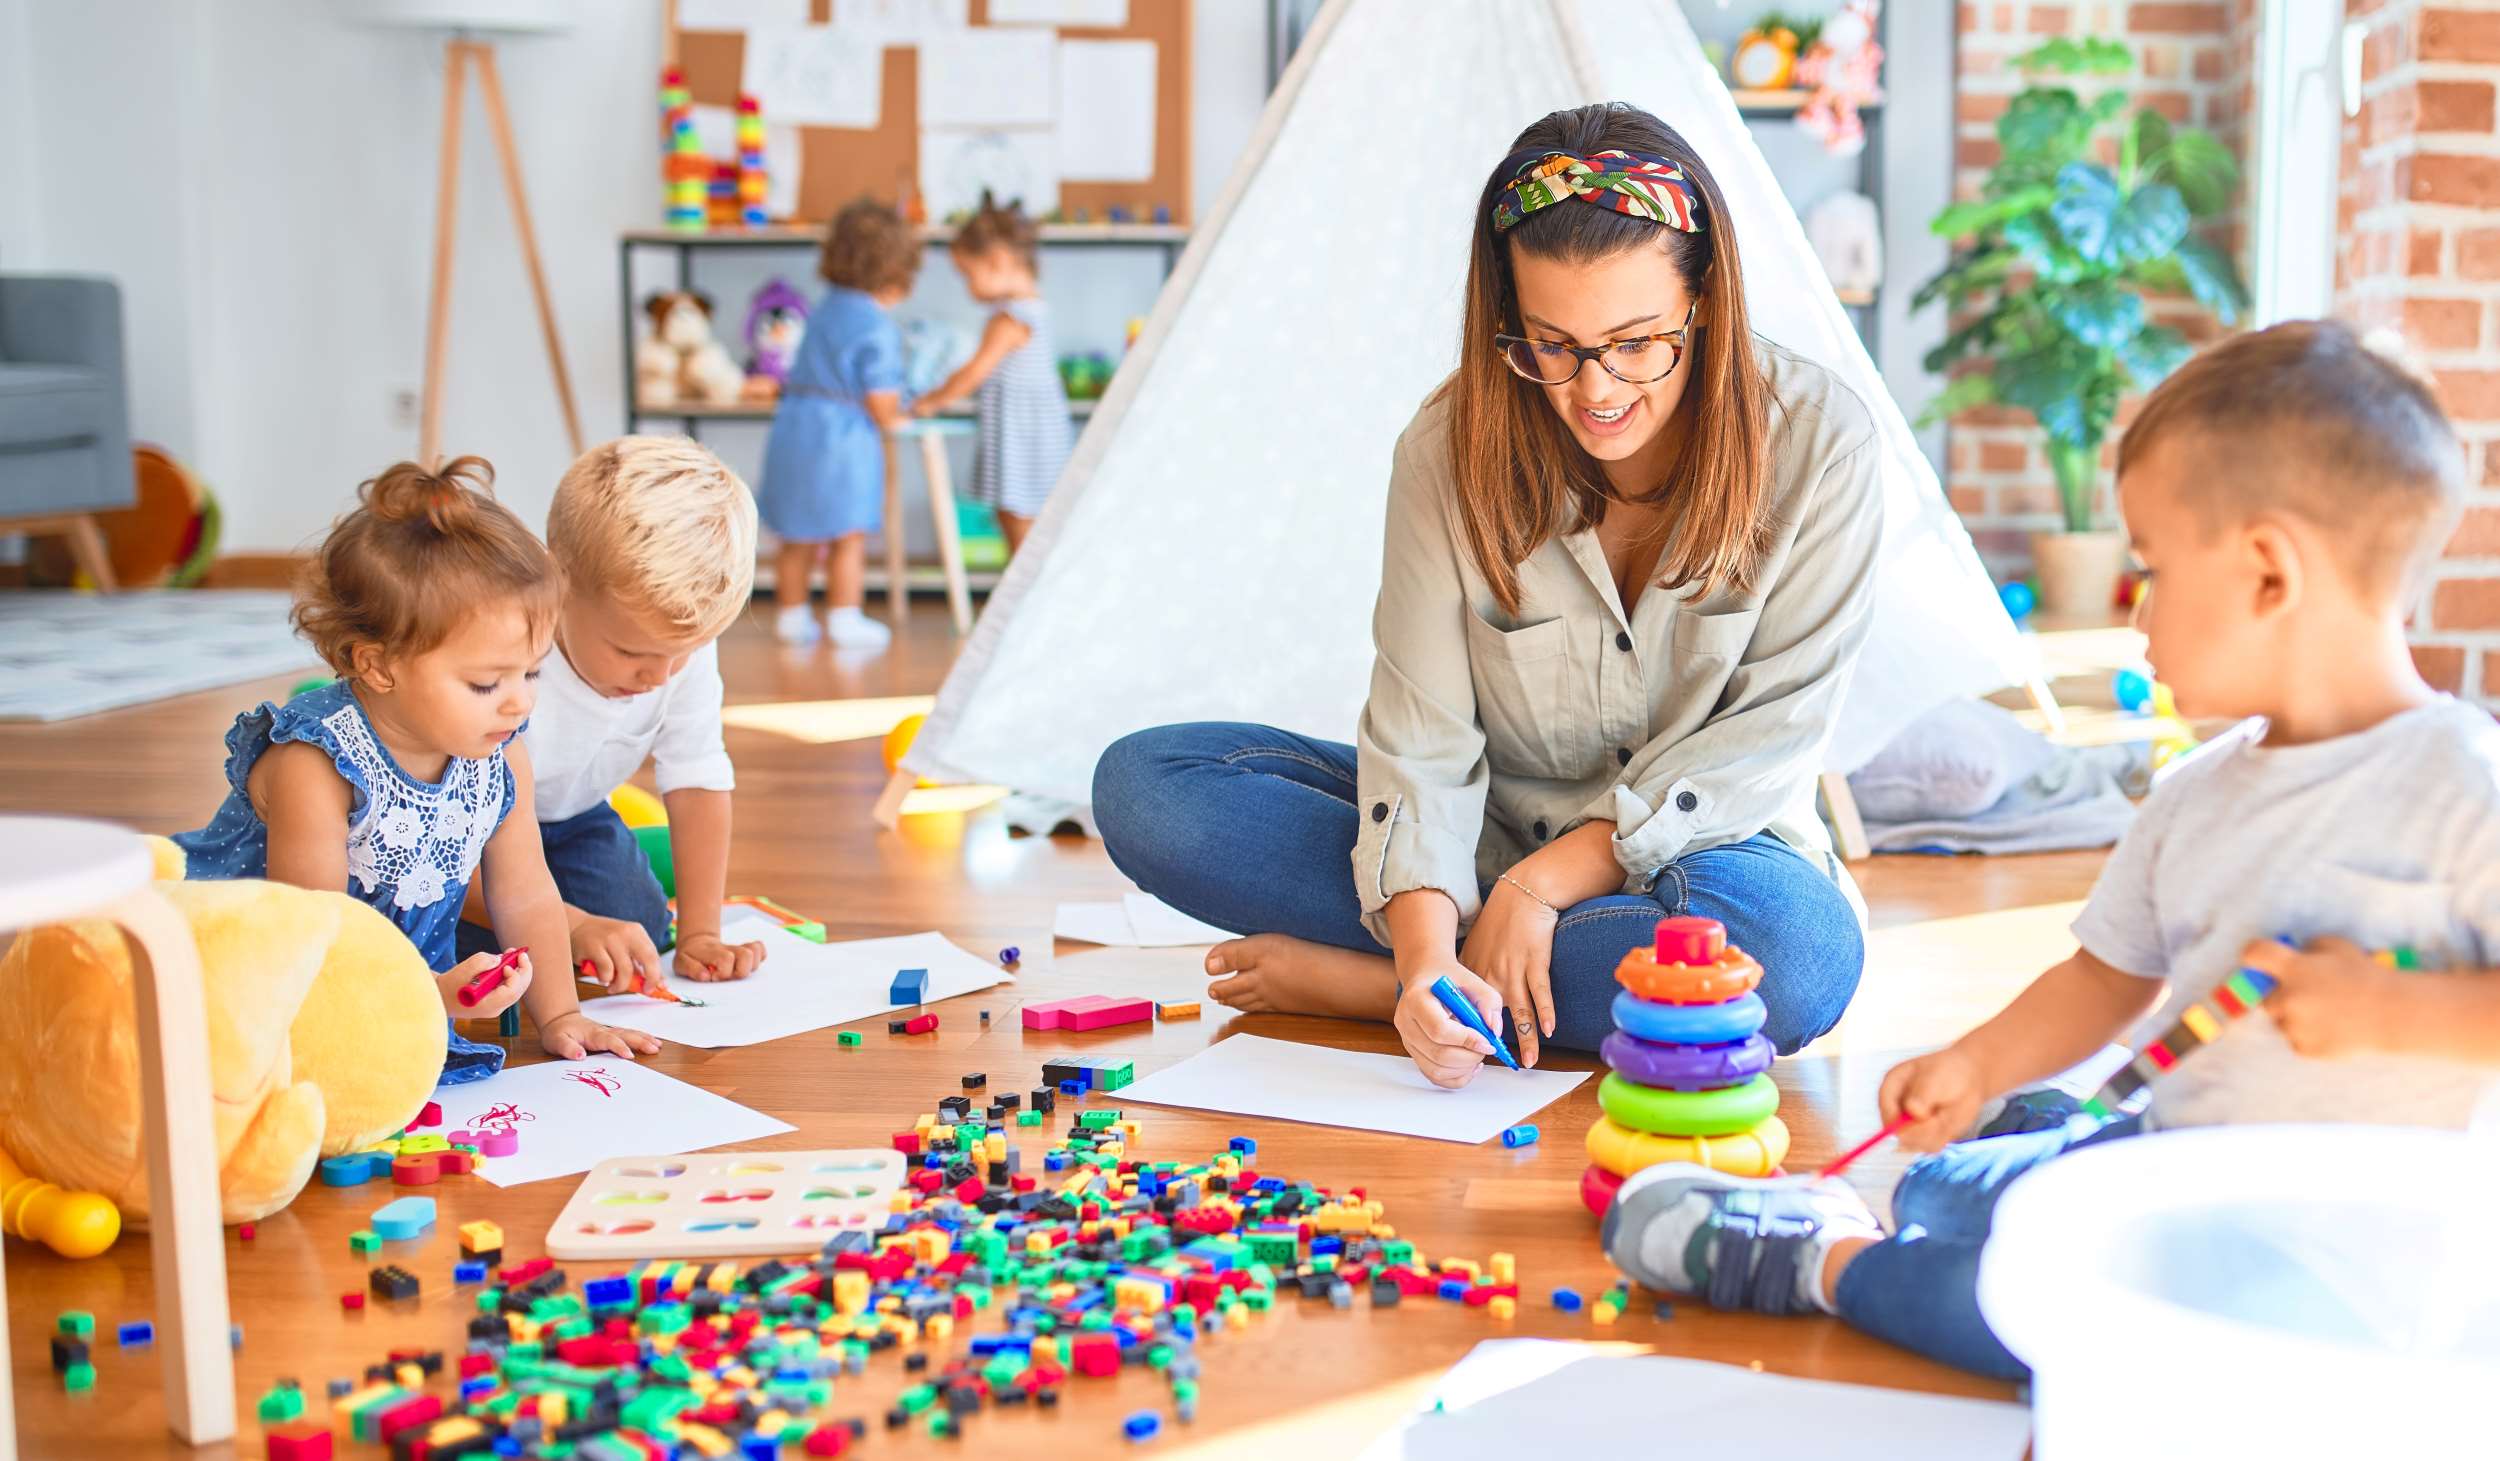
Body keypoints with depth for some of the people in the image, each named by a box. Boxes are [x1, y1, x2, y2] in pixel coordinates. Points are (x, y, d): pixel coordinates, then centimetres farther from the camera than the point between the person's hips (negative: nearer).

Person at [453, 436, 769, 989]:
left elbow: (698, 784, -15)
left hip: (566, 815, 4)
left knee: (639, 933, -15)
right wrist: (570, 925, -43)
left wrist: (698, 934, -19)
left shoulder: (687, 645, -25)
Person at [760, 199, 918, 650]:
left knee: (798, 539, 16)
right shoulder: (878, 329, -14)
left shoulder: (824, 311, 11)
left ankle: (792, 615, 24)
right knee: (849, 537, 5)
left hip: (794, 427, 7)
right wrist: (892, 421, 6)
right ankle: (844, 618, 9)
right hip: (842, 438, -7)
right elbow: (880, 401, -17)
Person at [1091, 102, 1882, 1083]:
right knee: (1143, 783, -15)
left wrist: (1547, 879, -21)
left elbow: (1772, 730, -14)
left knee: (1801, 954, -40)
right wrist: (1427, 946, -33)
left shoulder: (1817, 442, -15)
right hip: (1490, 828, 1)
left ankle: (1348, 982, -24)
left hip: (1694, 849, -1)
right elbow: (1423, 736, -15)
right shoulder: (1454, 446, -11)